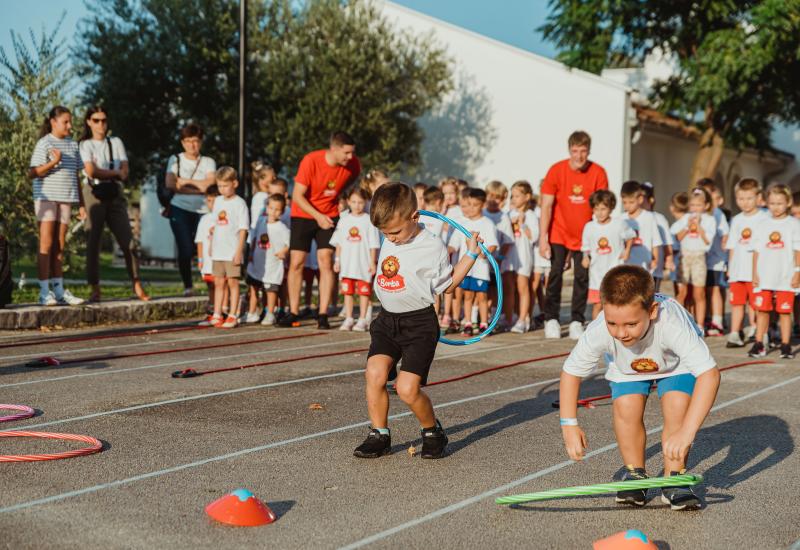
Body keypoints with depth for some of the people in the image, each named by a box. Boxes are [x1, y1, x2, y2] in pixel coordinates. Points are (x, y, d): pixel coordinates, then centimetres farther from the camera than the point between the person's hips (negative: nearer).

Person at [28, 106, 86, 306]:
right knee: (46, 243, -5)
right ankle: (44, 292, -5)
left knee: (59, 246, 7)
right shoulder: (44, 143, -4)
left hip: (65, 198, 5)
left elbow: (76, 176, 17)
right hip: (46, 197, -5)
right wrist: (54, 162, -23)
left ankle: (59, 290, 9)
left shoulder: (73, 145, 14)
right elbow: (33, 173, -10)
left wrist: (81, 204, 15)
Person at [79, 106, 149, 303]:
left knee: (127, 241, -3)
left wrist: (103, 172, -7)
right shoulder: (86, 145, 7)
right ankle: (95, 290, -2)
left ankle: (137, 287, 1)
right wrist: (115, 172, -2)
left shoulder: (116, 142, 16)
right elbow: (91, 171, -9)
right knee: (93, 242, -5)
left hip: (115, 194, 3)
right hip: (95, 194, -2)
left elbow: (124, 173, 6)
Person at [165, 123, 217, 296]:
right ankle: (187, 286, 1)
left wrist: (186, 181, -4)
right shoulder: (176, 160, 10)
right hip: (180, 209, -1)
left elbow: (210, 183, -3)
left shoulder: (208, 162, 13)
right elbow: (170, 184, -5)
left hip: (203, 211, 1)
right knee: (185, 249, -10)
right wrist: (198, 188, -6)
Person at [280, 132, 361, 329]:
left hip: (329, 216, 2)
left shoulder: (353, 164, -12)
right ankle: (293, 313, 9)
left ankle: (323, 315, -5)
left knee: (326, 262, -9)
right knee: (296, 263, -2)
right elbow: (297, 196, -19)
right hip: (303, 214, -2)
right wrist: (318, 216, -26)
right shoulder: (311, 161, -23)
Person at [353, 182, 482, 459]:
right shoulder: (389, 241, 7)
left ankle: (433, 431, 14)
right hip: (387, 320, 5)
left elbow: (448, 285, 2)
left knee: (407, 388, -13)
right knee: (375, 373, -14)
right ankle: (379, 436, 2)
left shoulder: (432, 247, -11)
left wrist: (471, 254, -3)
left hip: (419, 324, -5)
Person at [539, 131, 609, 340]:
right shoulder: (557, 170, -10)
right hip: (559, 234, -1)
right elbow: (546, 206, -9)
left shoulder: (598, 173, -8)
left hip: (585, 236, 1)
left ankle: (577, 321, 10)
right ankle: (551, 319, 4)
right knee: (555, 274, -6)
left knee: (582, 277, 1)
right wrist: (543, 239, -14)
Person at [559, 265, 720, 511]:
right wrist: (569, 425, -26)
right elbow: (571, 372, -21)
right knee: (626, 407, -22)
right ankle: (635, 475, 2)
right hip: (628, 368, 2)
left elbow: (709, 373, -52)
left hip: (675, 363, -1)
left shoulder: (673, 324, -47)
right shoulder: (599, 332, -38)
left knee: (678, 407, -24)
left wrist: (686, 432, -59)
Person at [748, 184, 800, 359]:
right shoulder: (762, 225, 9)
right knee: (762, 310, 5)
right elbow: (757, 251, 9)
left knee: (785, 311, 1)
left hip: (785, 277, -2)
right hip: (764, 277, 2)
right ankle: (758, 344, 10)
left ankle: (785, 346, 7)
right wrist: (755, 273, 4)